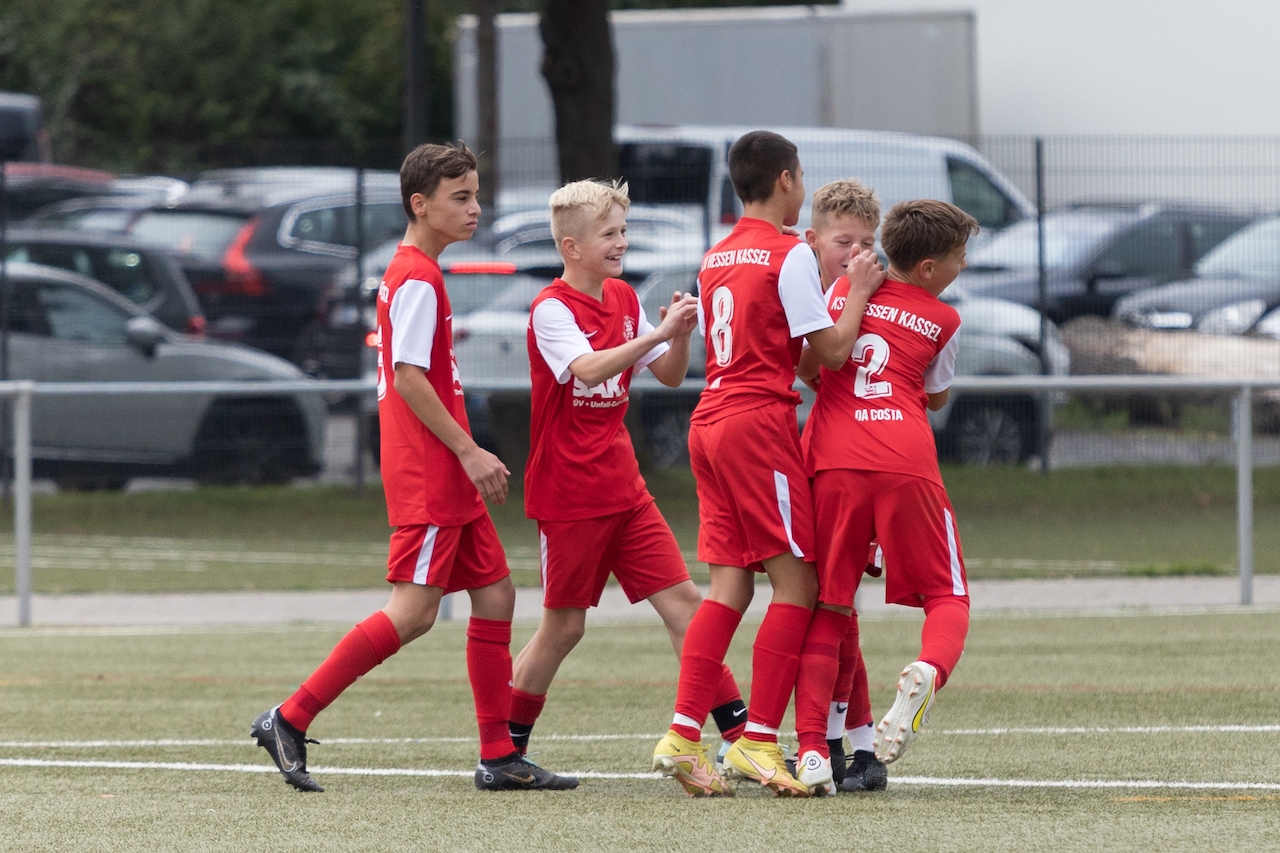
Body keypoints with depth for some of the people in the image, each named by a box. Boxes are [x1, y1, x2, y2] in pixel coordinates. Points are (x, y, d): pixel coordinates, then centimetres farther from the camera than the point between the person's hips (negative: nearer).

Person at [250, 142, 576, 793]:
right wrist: (468, 452, -18)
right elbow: (408, 378, -19)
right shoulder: (419, 280, -13)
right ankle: (289, 721, -10)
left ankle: (500, 758, 10)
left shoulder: (406, 275, 18)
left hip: (445, 479, 11)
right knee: (413, 611, -13)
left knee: (494, 594, 9)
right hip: (427, 476, -11)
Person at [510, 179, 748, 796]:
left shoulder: (624, 300, 10)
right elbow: (587, 368, -30)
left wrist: (680, 337, -8)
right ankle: (504, 751, 15)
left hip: (623, 487, 6)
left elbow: (669, 376, 12)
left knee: (681, 599, -2)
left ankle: (739, 736, -5)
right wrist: (657, 333, -36)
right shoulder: (552, 309, -13)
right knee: (564, 624, 1)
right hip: (568, 492, -6)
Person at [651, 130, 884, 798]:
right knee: (796, 582, -4)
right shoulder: (790, 255, -7)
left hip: (709, 420, 8)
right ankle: (758, 740, -11)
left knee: (730, 584, 7)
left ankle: (683, 732, -3)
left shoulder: (716, 259, 16)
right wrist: (858, 292, 5)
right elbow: (831, 351, -9)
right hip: (760, 419, -8)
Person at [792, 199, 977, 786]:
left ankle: (811, 746, -5)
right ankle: (929, 670, -26)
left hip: (834, 465, 2)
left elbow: (805, 365, 25)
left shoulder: (844, 290, 16)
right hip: (906, 467, -2)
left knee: (827, 608, 8)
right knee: (947, 596, 9)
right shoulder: (943, 321, 11)